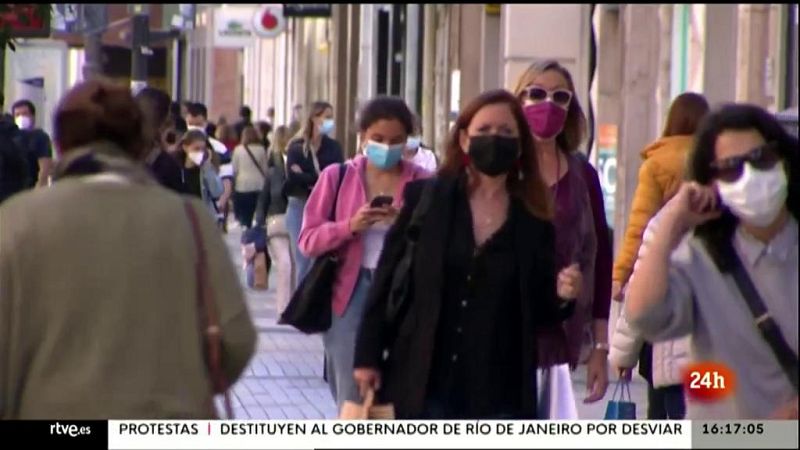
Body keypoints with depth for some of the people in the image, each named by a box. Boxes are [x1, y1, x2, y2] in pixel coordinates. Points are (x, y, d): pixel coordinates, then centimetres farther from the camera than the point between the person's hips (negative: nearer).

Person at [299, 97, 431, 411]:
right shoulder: (337, 177, 5)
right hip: (350, 295, 1)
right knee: (352, 400, 2)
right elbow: (308, 240, 2)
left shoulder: (422, 183, 3)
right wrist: (349, 226, -14)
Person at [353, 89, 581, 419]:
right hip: (424, 383, -1)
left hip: (500, 393, 1)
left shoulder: (533, 221, 4)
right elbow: (388, 280, 2)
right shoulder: (426, 198, 2)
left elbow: (536, 309, 9)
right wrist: (368, 355, -2)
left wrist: (560, 296, -13)